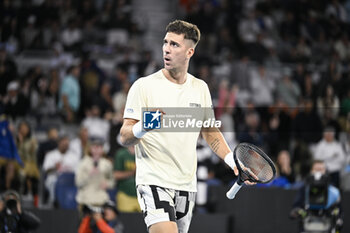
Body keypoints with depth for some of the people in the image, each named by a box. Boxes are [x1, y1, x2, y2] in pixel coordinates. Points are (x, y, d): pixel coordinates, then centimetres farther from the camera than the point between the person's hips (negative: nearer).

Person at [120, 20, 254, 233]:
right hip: (153, 181, -5)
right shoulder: (144, 86, -5)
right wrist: (142, 127, -30)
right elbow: (124, 138, -8)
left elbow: (210, 131, 22)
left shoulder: (200, 88, 10)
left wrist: (234, 161, 9)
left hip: (187, 184, 6)